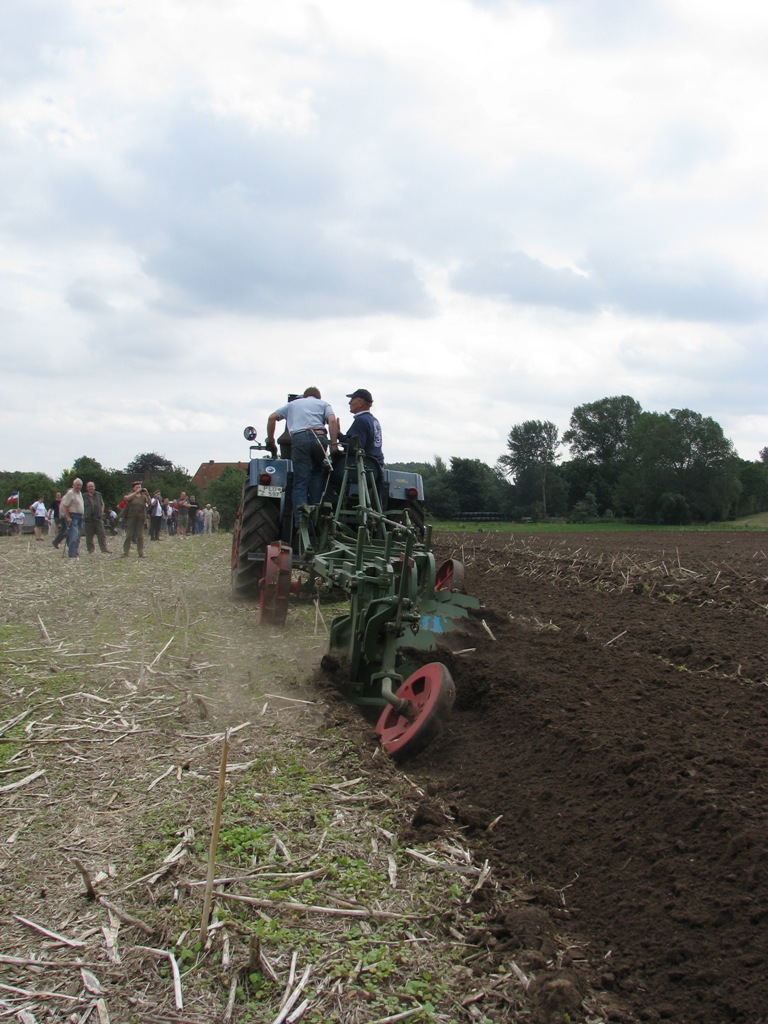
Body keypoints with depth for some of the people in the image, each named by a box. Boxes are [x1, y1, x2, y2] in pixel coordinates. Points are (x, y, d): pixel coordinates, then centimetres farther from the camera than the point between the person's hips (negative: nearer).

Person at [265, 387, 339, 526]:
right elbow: (332, 421, 7)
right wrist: (334, 444, 2)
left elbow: (272, 417, 23)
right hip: (319, 437, 0)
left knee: (300, 482, -4)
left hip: (299, 439, 0)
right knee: (317, 473, 17)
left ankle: (300, 522, -15)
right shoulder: (323, 404, 27)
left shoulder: (293, 404, 32)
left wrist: (270, 441, 28)